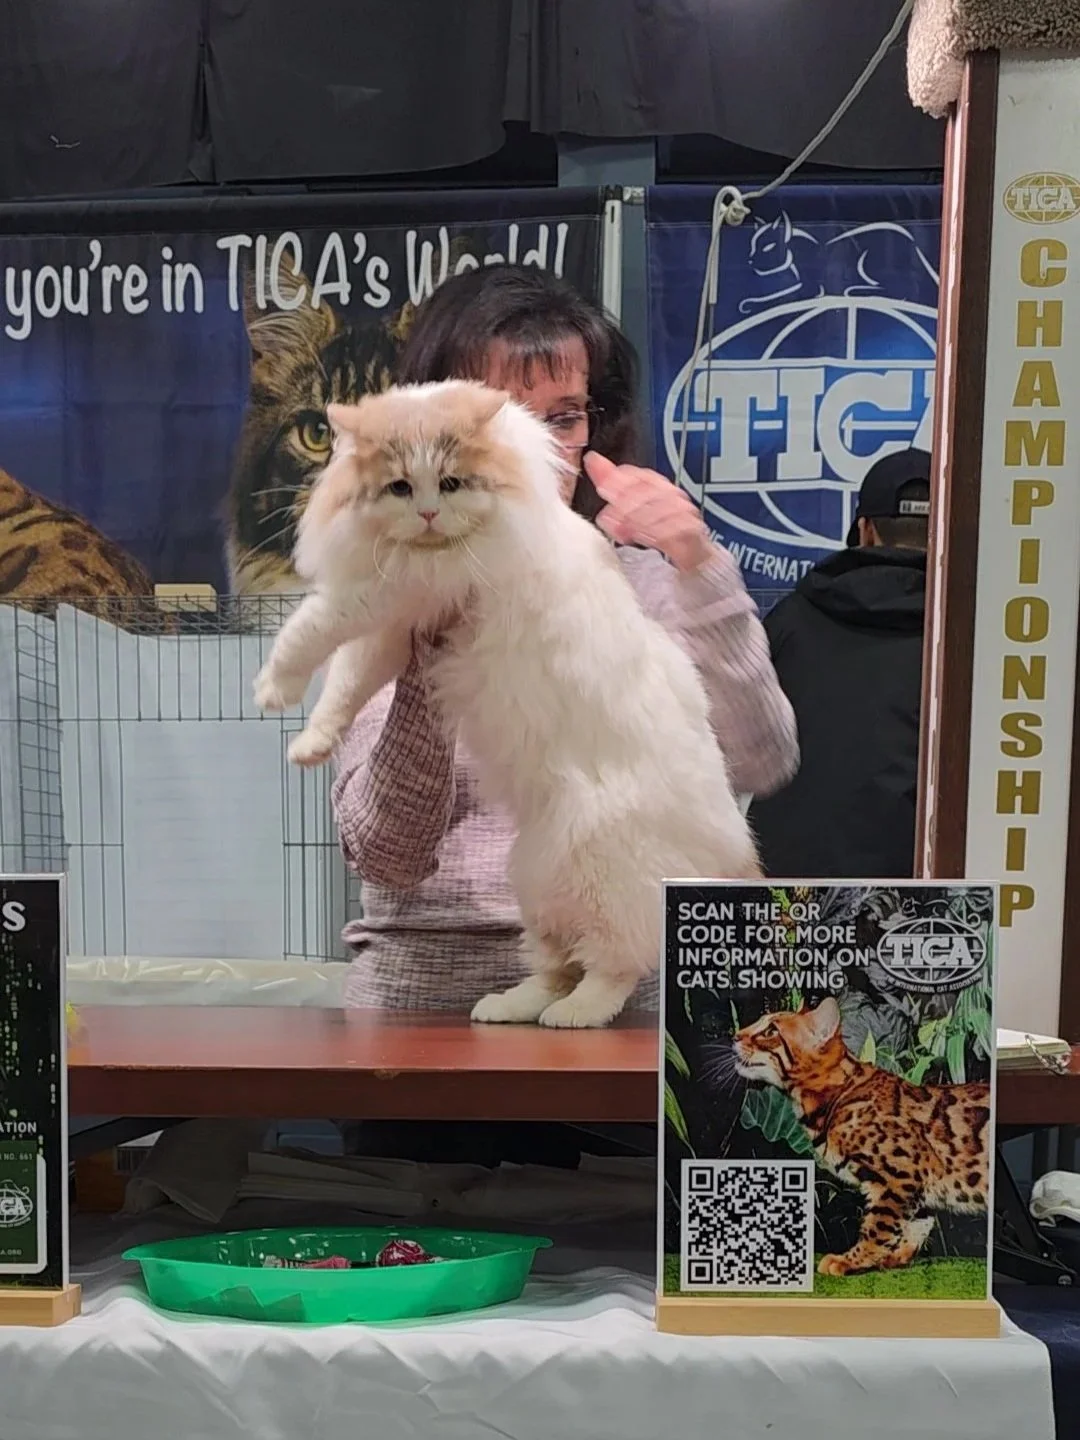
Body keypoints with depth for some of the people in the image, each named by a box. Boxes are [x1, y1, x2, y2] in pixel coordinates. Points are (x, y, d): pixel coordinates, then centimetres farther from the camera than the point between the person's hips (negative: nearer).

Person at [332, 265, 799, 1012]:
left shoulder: (639, 579, 7)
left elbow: (763, 764, -5)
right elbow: (387, 858, -5)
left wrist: (702, 570, -14)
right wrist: (429, 658, -18)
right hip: (429, 979, 0)